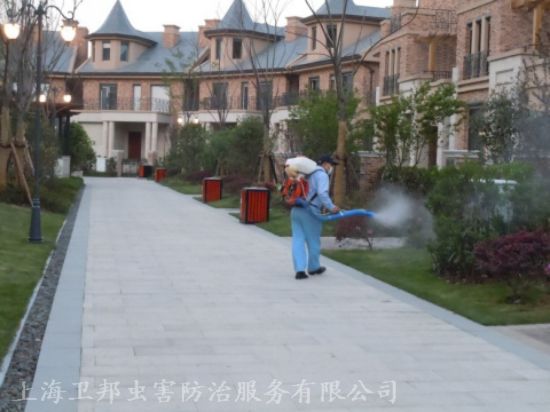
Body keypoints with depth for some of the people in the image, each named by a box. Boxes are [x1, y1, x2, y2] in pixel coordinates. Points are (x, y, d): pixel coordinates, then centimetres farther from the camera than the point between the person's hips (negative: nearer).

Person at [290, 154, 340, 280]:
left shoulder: (309, 174, 22)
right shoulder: (322, 175, -6)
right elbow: (322, 193, -21)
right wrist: (331, 207, -19)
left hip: (296, 210, 8)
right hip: (310, 212, -8)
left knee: (298, 240, 2)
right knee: (313, 241, 9)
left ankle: (299, 270, -5)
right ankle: (313, 267, 24)